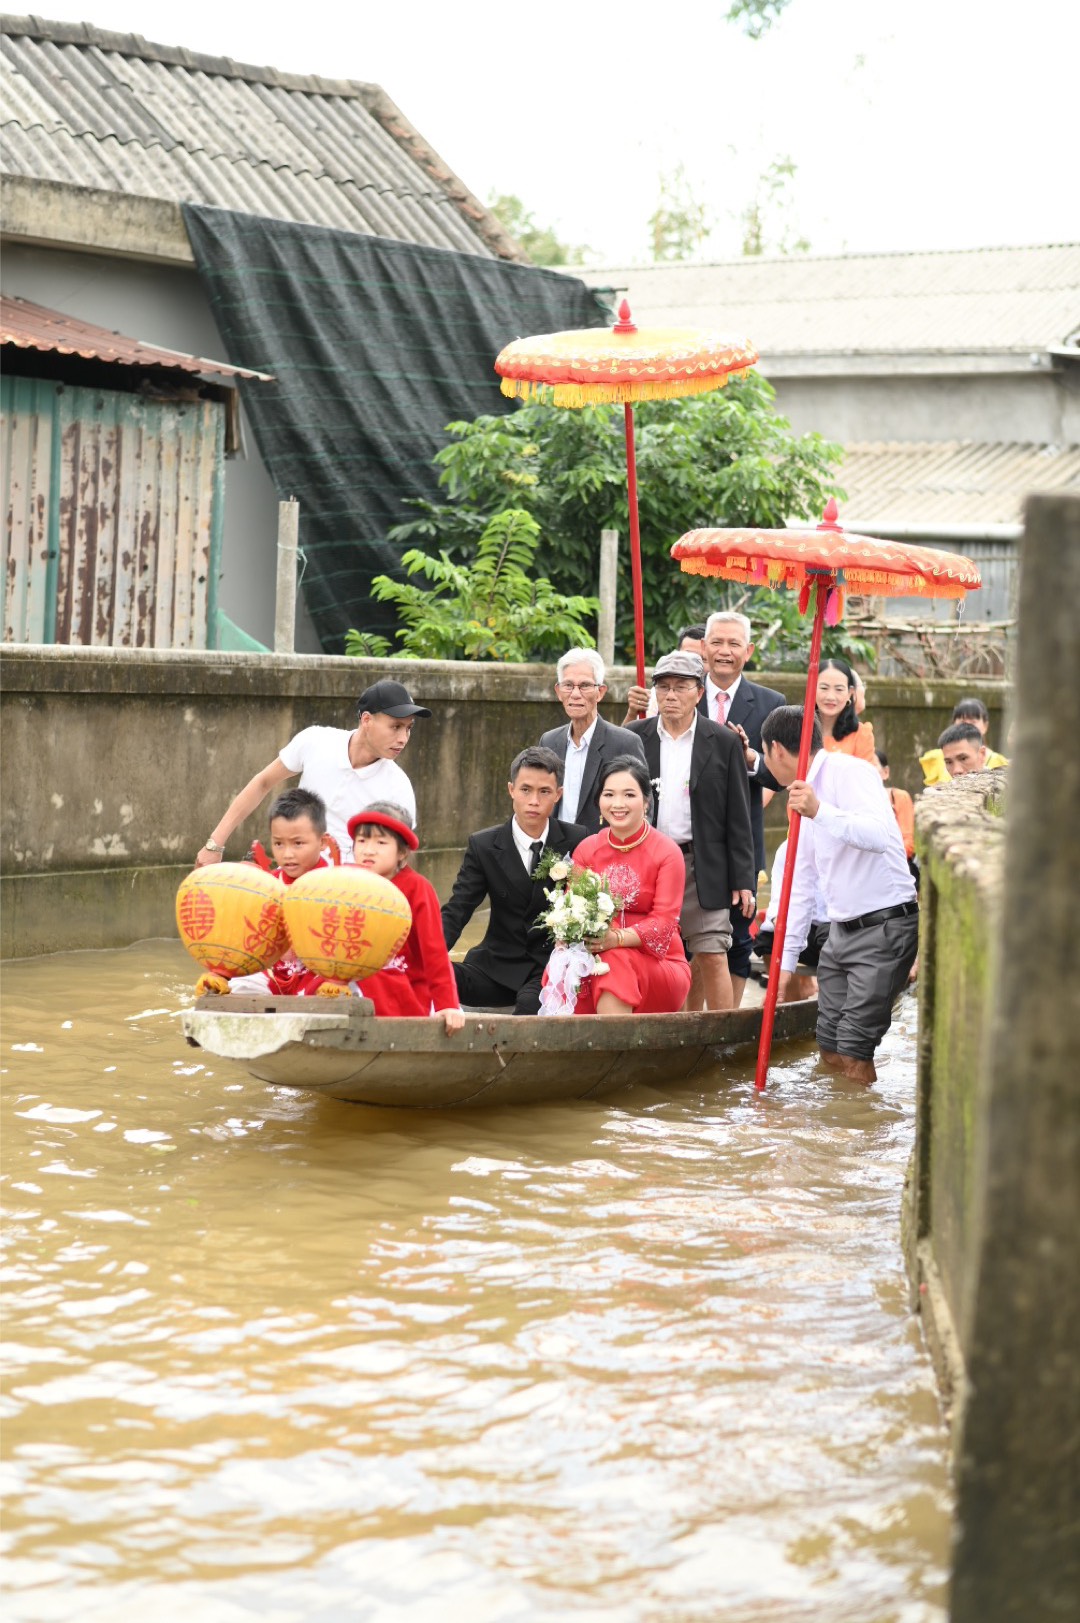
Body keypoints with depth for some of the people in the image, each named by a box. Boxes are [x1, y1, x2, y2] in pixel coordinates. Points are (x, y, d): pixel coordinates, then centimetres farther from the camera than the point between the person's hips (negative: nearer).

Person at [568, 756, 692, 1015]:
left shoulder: (667, 852, -4)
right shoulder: (586, 849, 9)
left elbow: (664, 922, -13)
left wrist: (618, 939, -32)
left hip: (660, 968, -3)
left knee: (615, 961, -35)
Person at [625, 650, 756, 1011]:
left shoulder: (724, 742, 2)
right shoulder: (635, 737, 6)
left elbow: (738, 818, 2)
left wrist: (743, 880, -3)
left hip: (703, 869, -2)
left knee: (712, 957, -5)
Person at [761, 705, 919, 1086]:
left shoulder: (848, 772, -11)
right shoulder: (805, 794, 17)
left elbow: (879, 836, -29)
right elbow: (801, 885, 21)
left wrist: (820, 812, -37)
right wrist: (786, 960, 20)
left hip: (884, 927, -9)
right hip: (841, 930, 9)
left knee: (853, 1049, -11)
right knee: (829, 1045, 9)